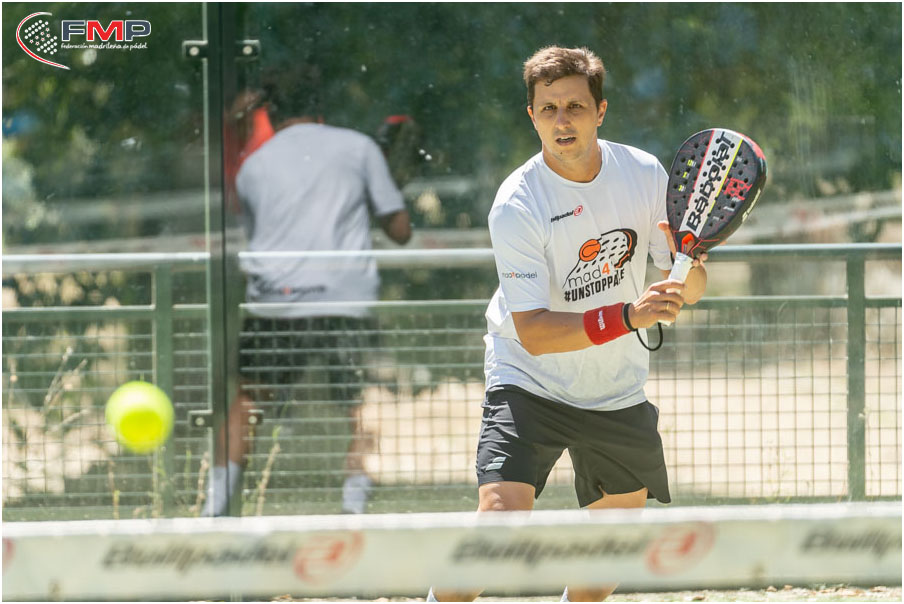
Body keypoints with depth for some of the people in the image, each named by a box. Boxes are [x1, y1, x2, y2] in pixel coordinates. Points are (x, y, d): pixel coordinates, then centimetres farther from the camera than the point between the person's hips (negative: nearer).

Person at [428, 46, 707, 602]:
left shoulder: (644, 174, -9)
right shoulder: (515, 206, -22)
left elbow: (689, 292, -3)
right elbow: (534, 332, -27)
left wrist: (688, 267, -27)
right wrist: (627, 316, -39)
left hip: (619, 391, 5)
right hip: (529, 384, -5)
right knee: (500, 519, -24)